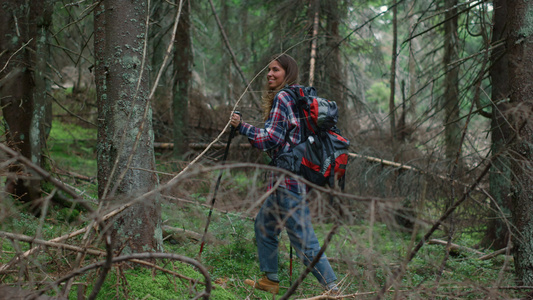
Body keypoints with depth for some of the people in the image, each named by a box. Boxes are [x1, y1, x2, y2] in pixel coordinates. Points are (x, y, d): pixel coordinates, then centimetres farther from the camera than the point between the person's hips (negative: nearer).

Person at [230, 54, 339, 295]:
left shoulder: (282, 97, -12)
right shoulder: (297, 98, 17)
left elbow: (271, 138, -16)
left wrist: (241, 126, -7)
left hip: (288, 179, -10)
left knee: (304, 239, -8)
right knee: (264, 225, 20)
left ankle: (332, 288, -6)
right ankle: (270, 280, 29)